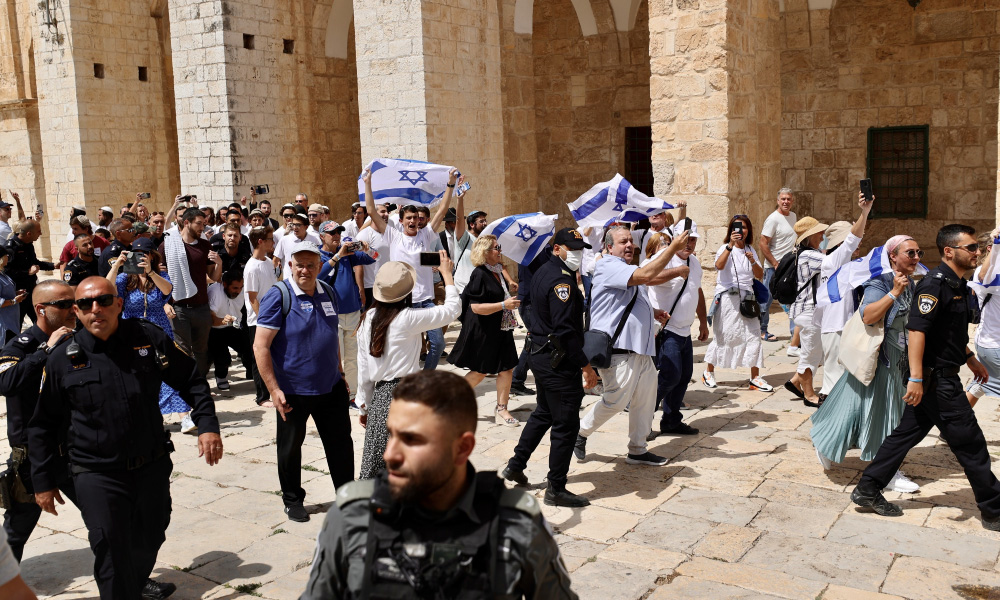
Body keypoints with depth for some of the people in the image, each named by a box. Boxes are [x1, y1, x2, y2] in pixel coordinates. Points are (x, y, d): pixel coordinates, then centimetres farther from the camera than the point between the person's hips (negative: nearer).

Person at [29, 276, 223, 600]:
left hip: (153, 466, 3)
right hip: (97, 476, -3)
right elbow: (43, 425, 4)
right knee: (112, 553, -8)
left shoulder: (149, 338, -4)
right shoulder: (61, 359, -6)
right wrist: (43, 482, 6)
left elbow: (191, 381, 7)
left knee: (151, 537, 20)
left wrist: (207, 425, -5)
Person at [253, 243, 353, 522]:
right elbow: (260, 346, -17)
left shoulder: (328, 293, 5)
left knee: (341, 443, 11)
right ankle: (293, 500, 30)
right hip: (294, 391, -5)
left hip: (331, 386, 5)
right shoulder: (278, 296, -14)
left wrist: (340, 372, 18)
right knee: (291, 448, 12)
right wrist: (274, 389, -20)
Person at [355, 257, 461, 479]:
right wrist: (447, 273, 11)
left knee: (375, 465, 11)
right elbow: (452, 308, -2)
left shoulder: (368, 318, 5)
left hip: (378, 395, 6)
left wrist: (364, 404, 19)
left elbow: (363, 365, 10)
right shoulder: (409, 318, -12)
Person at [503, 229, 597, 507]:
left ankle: (515, 466, 33)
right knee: (566, 424, -2)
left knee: (543, 413, 25)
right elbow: (565, 329, -26)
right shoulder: (561, 280, -20)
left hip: (540, 354, 11)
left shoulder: (544, 270, 12)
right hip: (558, 361, -11)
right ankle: (556, 489, 6)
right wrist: (586, 365, -23)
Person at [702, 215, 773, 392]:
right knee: (722, 336, 3)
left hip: (747, 297, 5)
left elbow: (760, 275, 10)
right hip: (727, 298, -4)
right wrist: (731, 245, -33)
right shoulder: (725, 248, -3)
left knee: (753, 336, -1)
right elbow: (719, 265, -25)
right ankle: (709, 372, 20)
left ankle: (755, 378, 4)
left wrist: (753, 261, -8)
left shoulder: (750, 250, 14)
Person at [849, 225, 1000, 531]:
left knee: (906, 433, 11)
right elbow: (917, 330, -24)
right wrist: (916, 378, -29)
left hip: (944, 377, 10)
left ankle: (867, 490, 16)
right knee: (970, 443, 1)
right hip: (935, 378, -10)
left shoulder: (957, 284, 14)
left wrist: (970, 359, 31)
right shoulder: (935, 283, -18)